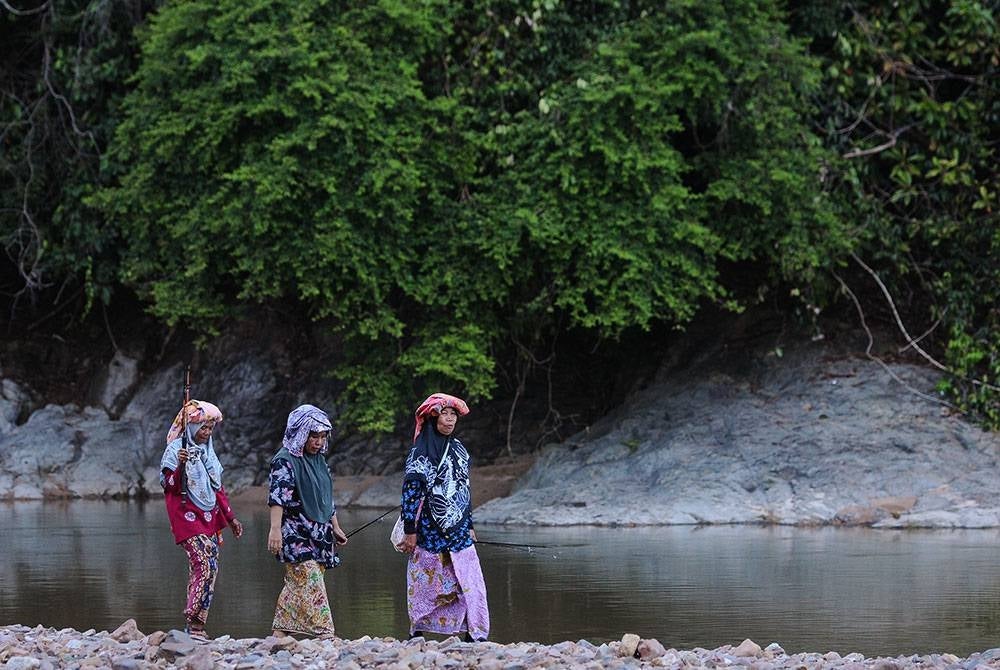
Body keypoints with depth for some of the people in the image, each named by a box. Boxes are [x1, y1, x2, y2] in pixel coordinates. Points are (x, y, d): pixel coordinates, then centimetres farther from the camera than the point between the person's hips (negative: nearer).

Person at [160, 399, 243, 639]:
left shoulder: (207, 452, 17)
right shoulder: (176, 449, -5)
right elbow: (168, 484, -13)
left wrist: (230, 518, 24)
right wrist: (180, 465, -30)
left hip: (208, 517, 8)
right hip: (187, 515, -8)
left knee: (208, 569, 1)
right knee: (206, 565, -19)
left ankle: (197, 625, 3)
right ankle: (193, 622, -16)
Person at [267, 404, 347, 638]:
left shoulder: (318, 460, 17)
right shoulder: (285, 460, -9)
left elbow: (327, 498, 26)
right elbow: (278, 496, -21)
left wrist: (335, 528, 28)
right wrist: (275, 528, -31)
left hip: (318, 535, 8)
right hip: (296, 536, -8)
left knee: (296, 588, 7)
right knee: (312, 587, -14)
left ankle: (280, 635, 9)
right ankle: (325, 636, -20)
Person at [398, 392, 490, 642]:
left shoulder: (458, 449, 11)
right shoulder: (421, 451, -8)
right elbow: (410, 490, -11)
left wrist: (469, 525, 17)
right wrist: (410, 531, -14)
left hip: (457, 529, 5)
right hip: (430, 530, -5)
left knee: (470, 581, -3)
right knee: (426, 584, 2)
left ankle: (475, 635, -2)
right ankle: (417, 634, 13)